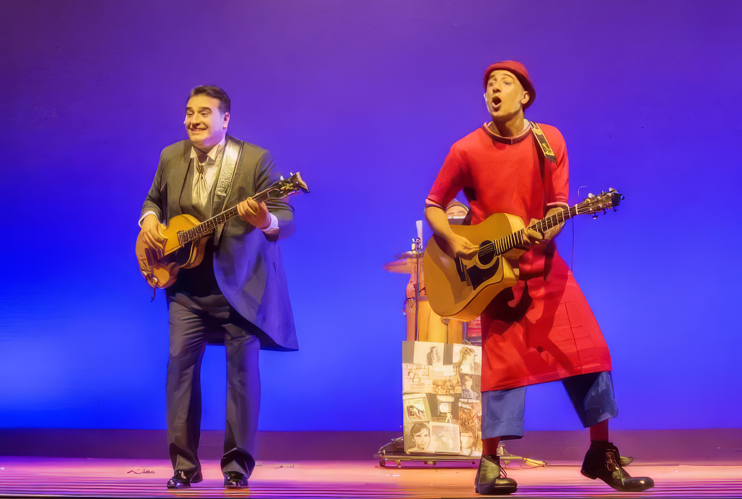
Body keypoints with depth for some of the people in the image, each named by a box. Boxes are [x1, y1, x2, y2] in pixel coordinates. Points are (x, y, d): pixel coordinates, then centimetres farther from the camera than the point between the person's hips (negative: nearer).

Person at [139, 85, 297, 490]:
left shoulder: (256, 160, -11)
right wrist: (149, 220, -2)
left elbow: (287, 221, -14)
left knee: (242, 365, -5)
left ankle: (237, 465, 6)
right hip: (187, 282, 4)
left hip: (240, 281, -3)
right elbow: (154, 199, 21)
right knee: (180, 362, -3)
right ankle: (184, 465, 5)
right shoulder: (170, 158, 4)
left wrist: (266, 222, -37)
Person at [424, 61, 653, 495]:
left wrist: (546, 233, -21)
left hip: (544, 266, 3)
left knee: (590, 352, -1)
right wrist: (453, 241, -14)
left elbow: (558, 207, 0)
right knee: (504, 360, -6)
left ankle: (602, 456, 12)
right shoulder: (467, 151, -6)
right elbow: (434, 207, 3)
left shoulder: (549, 142, 0)